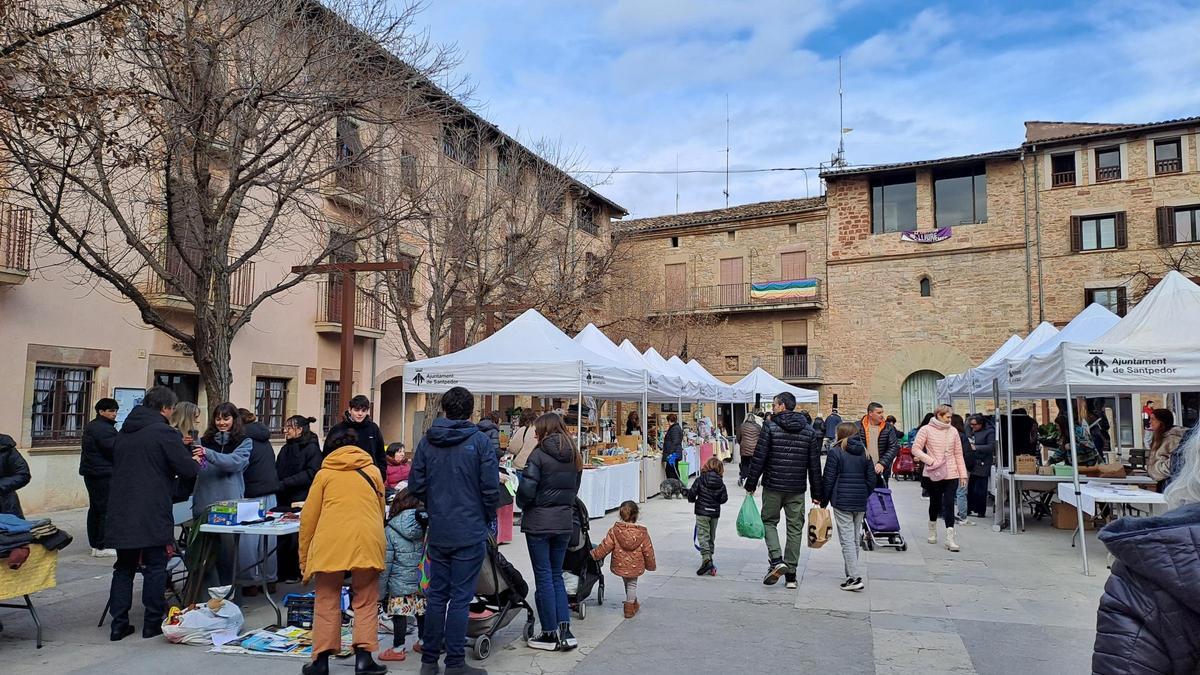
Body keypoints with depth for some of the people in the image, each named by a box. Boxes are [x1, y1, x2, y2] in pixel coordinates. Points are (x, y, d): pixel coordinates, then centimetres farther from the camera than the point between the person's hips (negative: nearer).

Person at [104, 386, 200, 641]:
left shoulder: (124, 433, 13)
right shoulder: (164, 432, -11)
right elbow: (188, 469, -13)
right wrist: (195, 461, 11)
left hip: (121, 513, 7)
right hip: (152, 515, -7)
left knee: (124, 567, 13)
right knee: (155, 567, 4)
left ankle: (119, 624, 15)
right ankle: (153, 623, 9)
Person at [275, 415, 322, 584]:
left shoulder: (311, 448, -5)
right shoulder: (285, 449, 19)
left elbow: (310, 474, -14)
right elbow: (277, 472, 19)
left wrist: (285, 483, -16)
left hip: (301, 501, -6)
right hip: (283, 500, 6)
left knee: (297, 538, -2)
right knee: (282, 538, 6)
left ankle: (295, 573, 10)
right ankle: (282, 572, 14)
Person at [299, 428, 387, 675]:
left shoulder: (324, 473, 14)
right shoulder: (373, 471, 18)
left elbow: (308, 517, 11)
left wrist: (304, 558, 17)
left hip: (330, 544, 0)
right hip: (366, 543, 1)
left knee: (326, 602, 11)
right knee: (366, 602, 10)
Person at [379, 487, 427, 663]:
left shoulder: (389, 531, -7)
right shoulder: (427, 527, 1)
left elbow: (385, 564, -6)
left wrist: (382, 591, 1)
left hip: (400, 584, -4)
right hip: (424, 583, 4)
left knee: (399, 615, 5)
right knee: (422, 612, 17)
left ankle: (398, 648, 12)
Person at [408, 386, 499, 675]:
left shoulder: (427, 442, 2)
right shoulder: (479, 441, -9)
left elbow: (416, 485, 2)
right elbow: (491, 487, -11)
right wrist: (488, 516, 6)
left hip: (437, 531, 4)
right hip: (470, 532, -4)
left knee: (436, 594, 14)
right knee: (460, 597, 2)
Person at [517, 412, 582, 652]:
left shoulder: (539, 455, -13)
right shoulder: (574, 457, 8)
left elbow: (526, 489, -17)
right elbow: (574, 489, 13)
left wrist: (522, 504, 2)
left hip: (539, 522, -6)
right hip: (565, 522, 6)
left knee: (544, 577, 3)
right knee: (556, 575, 15)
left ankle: (550, 634, 9)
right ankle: (565, 630, 11)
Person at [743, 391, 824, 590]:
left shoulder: (770, 427, -7)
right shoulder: (809, 431, 5)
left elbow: (759, 459, -10)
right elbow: (815, 465, 5)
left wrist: (751, 484, -1)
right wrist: (816, 493, 10)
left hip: (773, 486, -3)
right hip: (797, 489, 3)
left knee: (769, 521, 14)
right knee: (795, 528, 9)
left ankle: (776, 560, -6)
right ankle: (791, 574, 12)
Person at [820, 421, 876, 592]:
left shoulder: (836, 452, -7)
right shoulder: (864, 452, 10)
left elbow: (828, 479, -8)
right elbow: (872, 479, 10)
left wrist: (824, 501, 2)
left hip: (842, 501, -6)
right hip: (860, 503, 6)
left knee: (847, 539, -6)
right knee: (855, 538, 14)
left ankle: (855, 578, -13)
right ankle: (851, 574, 22)